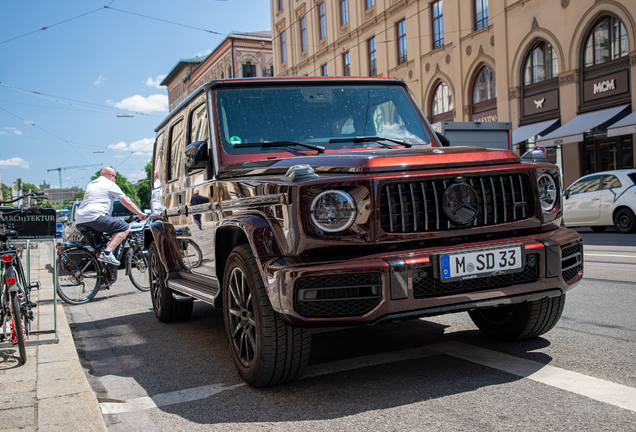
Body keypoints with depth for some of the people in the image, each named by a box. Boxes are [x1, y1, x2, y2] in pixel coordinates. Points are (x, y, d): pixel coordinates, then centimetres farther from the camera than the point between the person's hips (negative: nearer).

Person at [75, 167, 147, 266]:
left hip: (80, 222, 9)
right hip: (95, 217, -9)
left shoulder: (90, 184, 30)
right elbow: (127, 202, 5)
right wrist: (140, 213, 15)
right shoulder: (110, 184, 7)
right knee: (125, 228, -6)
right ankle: (107, 253, -23)